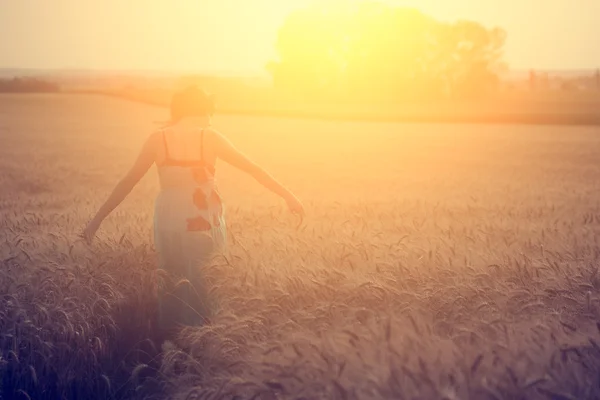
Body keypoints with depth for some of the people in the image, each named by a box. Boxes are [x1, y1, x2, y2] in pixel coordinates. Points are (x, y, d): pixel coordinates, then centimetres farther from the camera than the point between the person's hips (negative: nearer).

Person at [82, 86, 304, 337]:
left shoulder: (158, 139, -1)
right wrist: (287, 195, 4)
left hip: (169, 228, 1)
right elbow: (252, 168, -1)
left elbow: (128, 182, 0)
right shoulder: (209, 137, -3)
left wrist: (97, 220, 5)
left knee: (171, 288, 14)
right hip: (205, 228, -1)